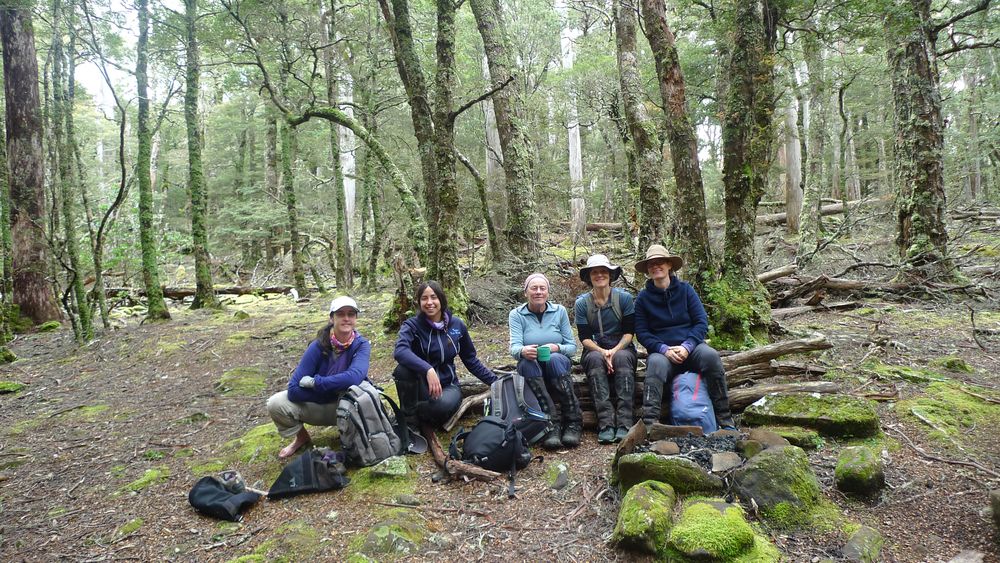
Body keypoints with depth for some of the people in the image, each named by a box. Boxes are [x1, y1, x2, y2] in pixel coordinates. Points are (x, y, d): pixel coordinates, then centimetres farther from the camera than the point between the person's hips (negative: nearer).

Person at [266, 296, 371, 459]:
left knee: (352, 387, -35)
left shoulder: (361, 344, -18)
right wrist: (331, 390, -25)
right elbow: (294, 390, -23)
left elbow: (355, 377, -39)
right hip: (318, 405, 2)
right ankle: (301, 436, 11)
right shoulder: (318, 346, -18)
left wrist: (314, 382, -30)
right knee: (275, 404, -21)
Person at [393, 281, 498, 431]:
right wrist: (428, 370, -46)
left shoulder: (457, 325, 0)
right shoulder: (412, 325, -9)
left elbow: (471, 360, 10)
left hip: (447, 385, 1)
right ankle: (409, 418, -11)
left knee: (444, 404, -36)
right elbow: (400, 351, -31)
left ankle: (418, 413, -3)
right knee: (404, 369, -34)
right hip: (420, 385, -1)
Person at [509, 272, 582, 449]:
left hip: (558, 365, 0)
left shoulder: (559, 311, 3)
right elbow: (514, 347, -13)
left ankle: (574, 422, -31)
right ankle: (552, 424, -38)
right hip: (532, 371, 0)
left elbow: (572, 346, 0)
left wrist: (556, 348, -23)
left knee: (554, 359, -33)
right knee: (527, 362, -33)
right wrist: (523, 351, -38)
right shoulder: (516, 315, 1)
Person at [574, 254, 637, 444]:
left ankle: (624, 424, -38)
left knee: (622, 357, -35)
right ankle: (605, 424, -40)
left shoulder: (625, 298, -1)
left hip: (622, 349, 0)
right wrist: (602, 352, -22)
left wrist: (614, 350, -21)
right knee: (595, 359, -34)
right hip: (595, 351, 0)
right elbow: (584, 337, -4)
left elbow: (629, 332, -4)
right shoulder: (581, 303, 1)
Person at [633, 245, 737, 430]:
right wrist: (664, 349, -16)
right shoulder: (643, 298, 6)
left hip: (690, 347, 1)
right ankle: (649, 422, -42)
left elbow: (702, 322, 0)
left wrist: (687, 346, -16)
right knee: (656, 363, -35)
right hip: (661, 351, -1)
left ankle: (725, 419, -20)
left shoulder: (685, 289, 6)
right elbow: (642, 333, 1)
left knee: (710, 355, -31)